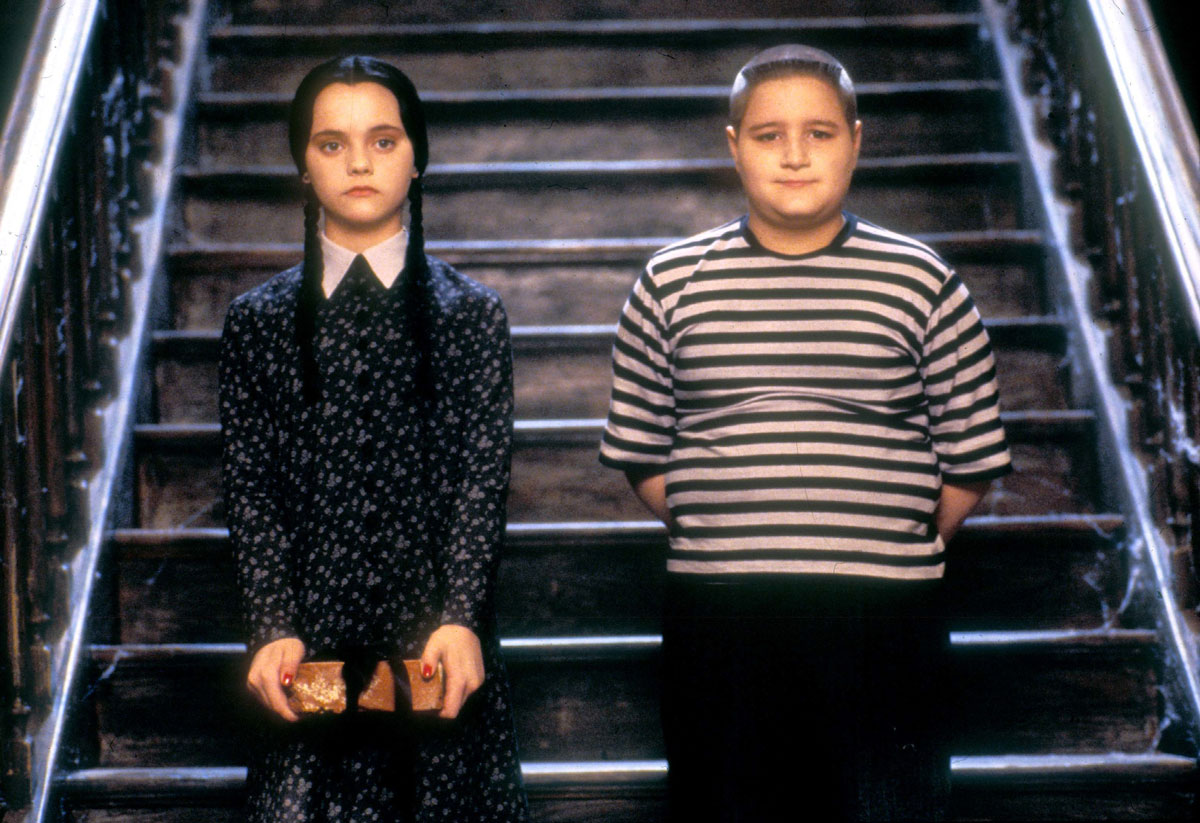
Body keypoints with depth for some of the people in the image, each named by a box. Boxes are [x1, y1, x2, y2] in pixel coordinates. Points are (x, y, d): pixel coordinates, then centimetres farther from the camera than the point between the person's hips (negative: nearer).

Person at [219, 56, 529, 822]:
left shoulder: (473, 312, 5)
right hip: (310, 648, 1)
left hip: (440, 643, 0)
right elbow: (250, 486, 2)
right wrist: (275, 630, -9)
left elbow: (484, 479, -2)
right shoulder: (260, 320, 8)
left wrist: (461, 621, -15)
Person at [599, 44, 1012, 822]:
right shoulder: (673, 282, 6)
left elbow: (972, 456, 6)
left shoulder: (921, 282, 3)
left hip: (882, 614, -1)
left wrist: (902, 546, 2)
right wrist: (718, 534, 3)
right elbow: (642, 451, 10)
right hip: (718, 612, 1)